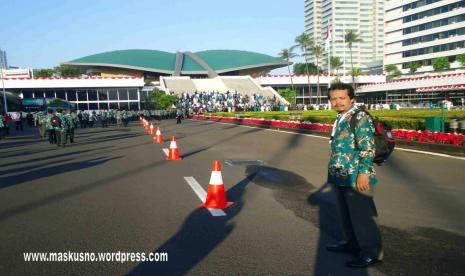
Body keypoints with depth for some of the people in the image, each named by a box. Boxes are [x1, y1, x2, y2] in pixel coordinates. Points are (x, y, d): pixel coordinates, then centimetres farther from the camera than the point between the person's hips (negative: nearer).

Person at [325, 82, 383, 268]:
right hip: (341, 176, 9)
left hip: (355, 177, -9)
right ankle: (351, 242, 36)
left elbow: (368, 148, -19)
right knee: (345, 213, 20)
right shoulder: (340, 119, 14)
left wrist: (363, 173, -23)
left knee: (361, 216, 0)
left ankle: (372, 252, 14)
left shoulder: (360, 117, -13)